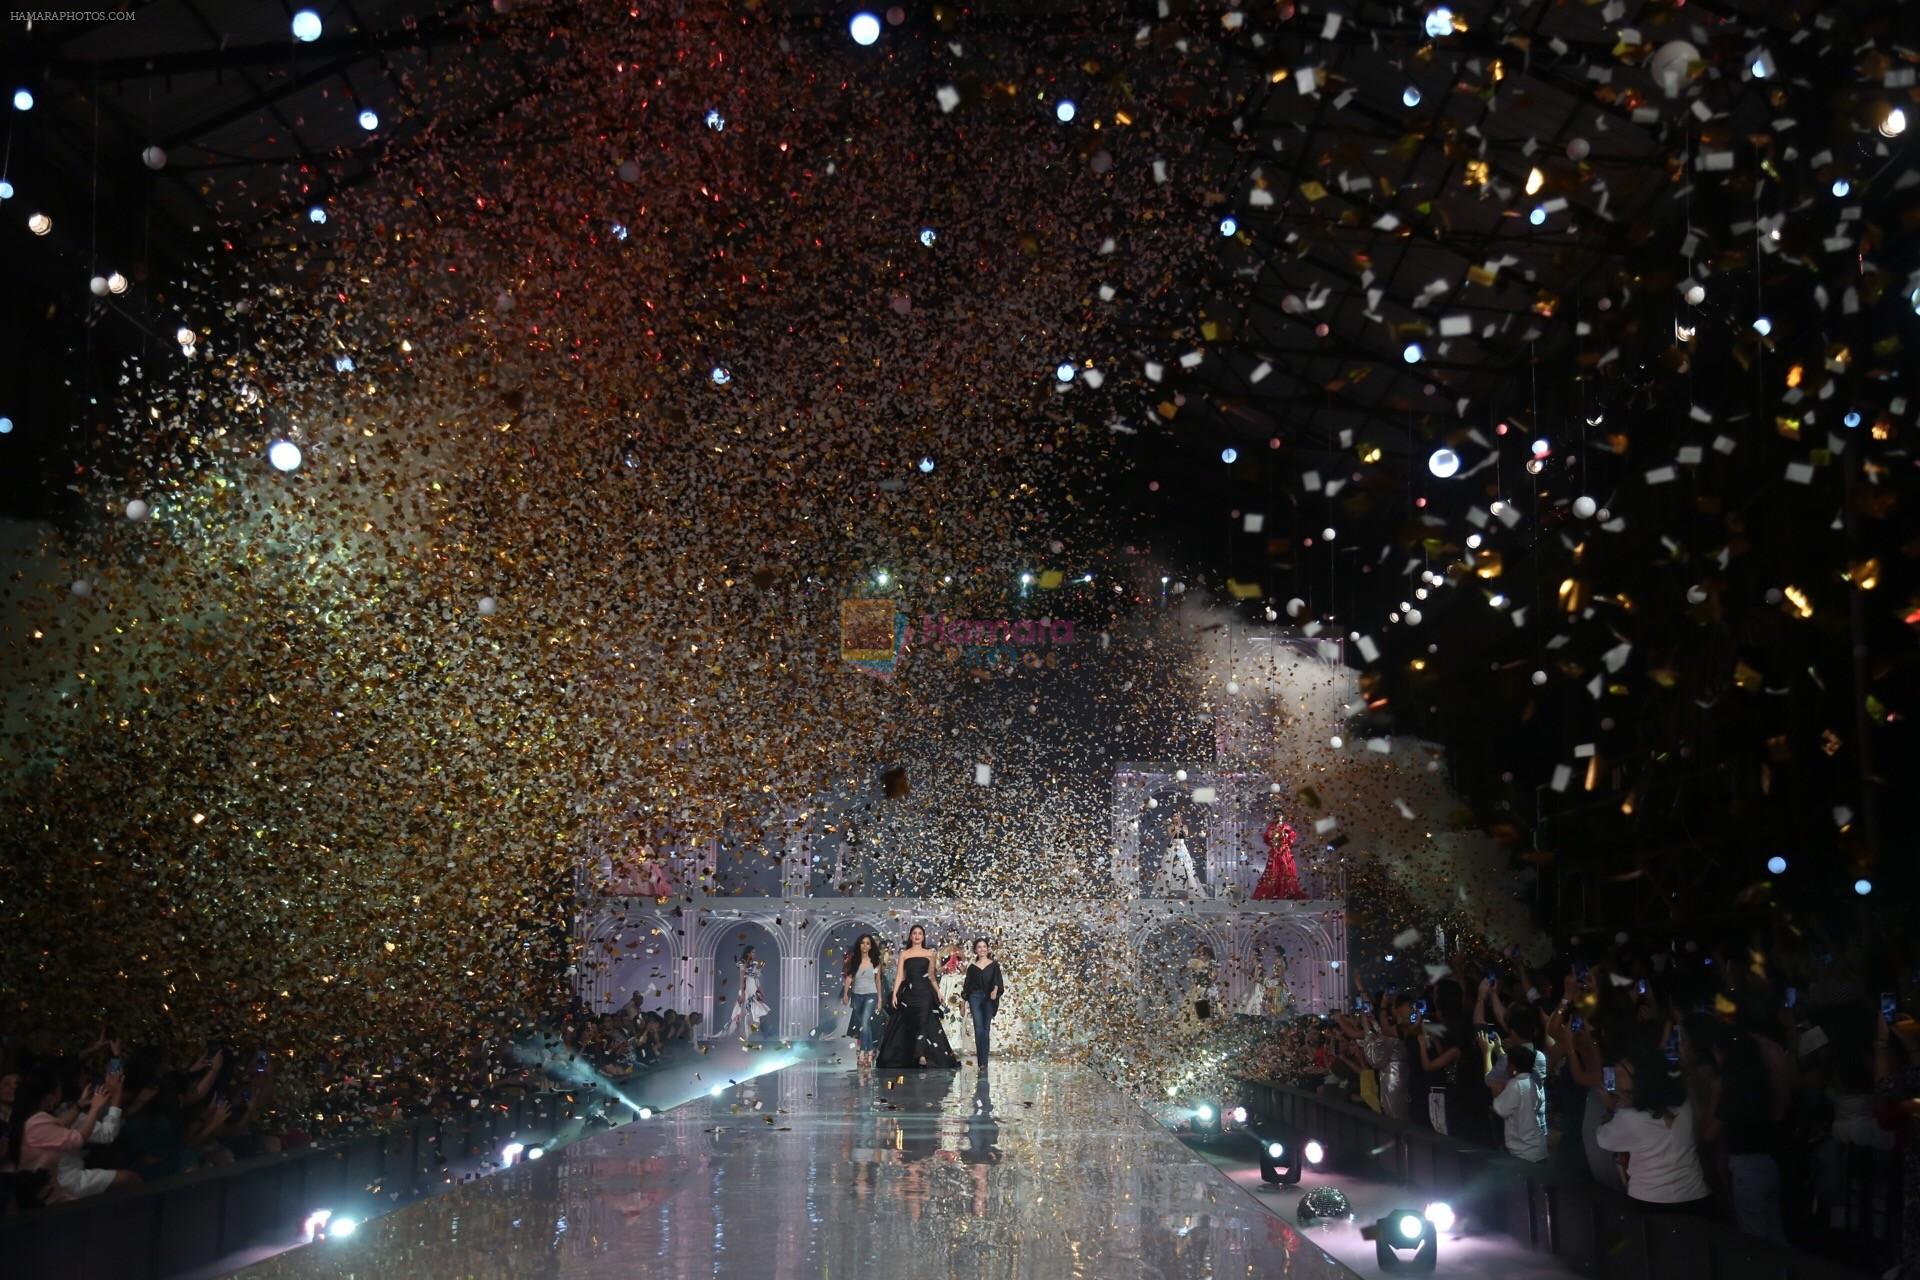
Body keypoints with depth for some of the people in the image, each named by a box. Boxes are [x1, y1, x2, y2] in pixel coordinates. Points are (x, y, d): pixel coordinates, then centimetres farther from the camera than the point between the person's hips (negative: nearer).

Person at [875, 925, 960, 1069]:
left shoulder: (929, 954, 11)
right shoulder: (904, 954, 10)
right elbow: (899, 975, 4)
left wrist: (937, 992, 8)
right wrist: (894, 994, -5)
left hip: (924, 992, -1)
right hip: (908, 992, 1)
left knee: (923, 1021, -15)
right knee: (907, 1024, 2)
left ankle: (921, 1056, -24)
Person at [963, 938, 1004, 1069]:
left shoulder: (994, 964, 9)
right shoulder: (972, 967, 12)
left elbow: (997, 980, -2)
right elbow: (967, 985, 13)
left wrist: (995, 990, -22)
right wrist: (965, 1000, 4)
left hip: (989, 998, 0)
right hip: (975, 997, 0)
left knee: (986, 1029, -2)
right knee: (978, 1028, -8)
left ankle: (983, 1062, -3)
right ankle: (981, 1062, -8)